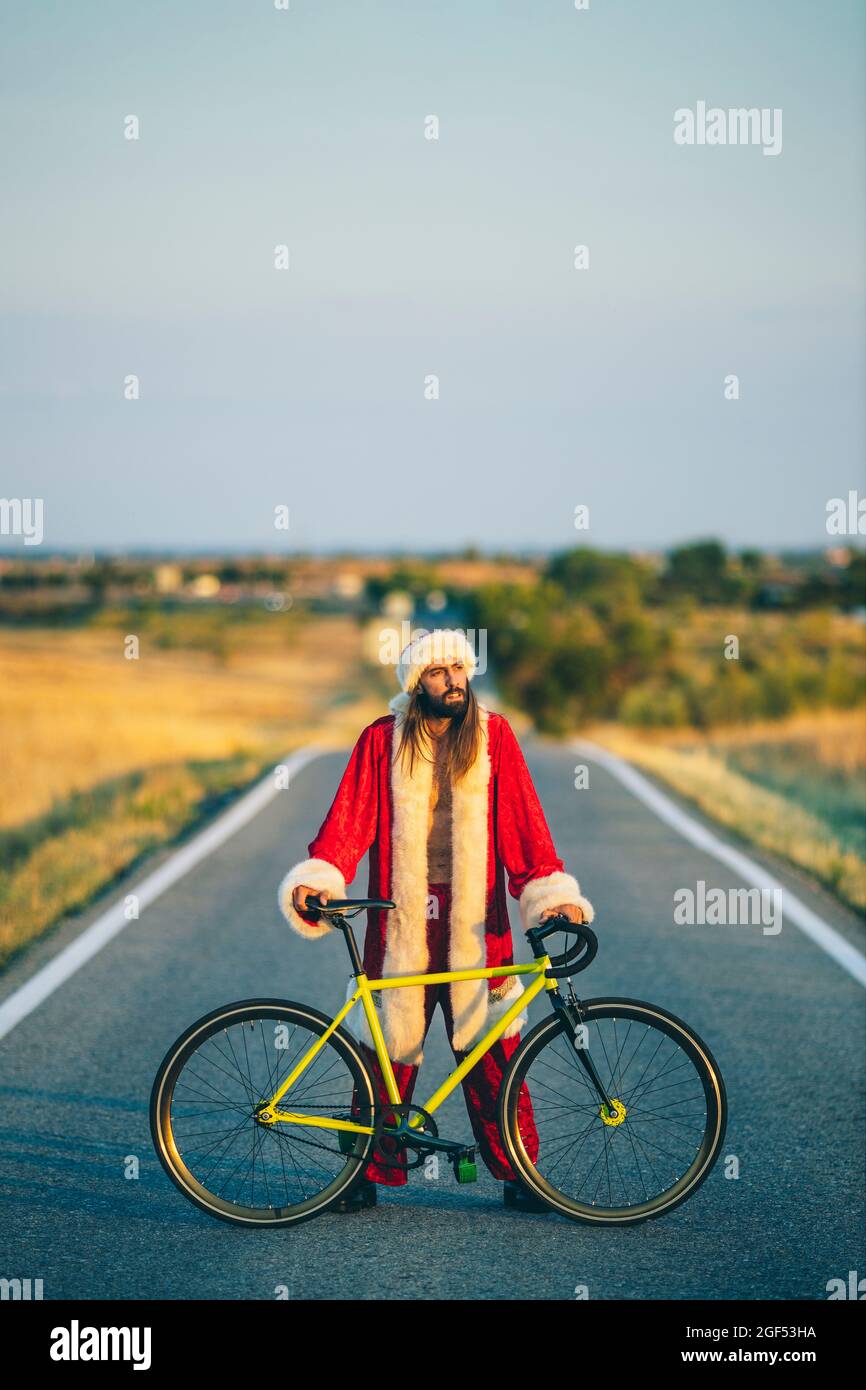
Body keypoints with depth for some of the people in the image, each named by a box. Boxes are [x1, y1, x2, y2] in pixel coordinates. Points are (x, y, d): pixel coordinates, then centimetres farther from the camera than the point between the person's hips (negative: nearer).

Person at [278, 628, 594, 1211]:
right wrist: (317, 880, -16)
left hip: (474, 922, 0)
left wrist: (553, 893, -7)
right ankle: (369, 1173, 16)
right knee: (389, 1051, 3)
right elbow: (349, 819, 0)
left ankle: (517, 1175, 12)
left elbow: (522, 820, 3)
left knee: (492, 1054, 1)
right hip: (401, 921, 0)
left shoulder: (493, 735, 6)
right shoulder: (383, 740, 3)